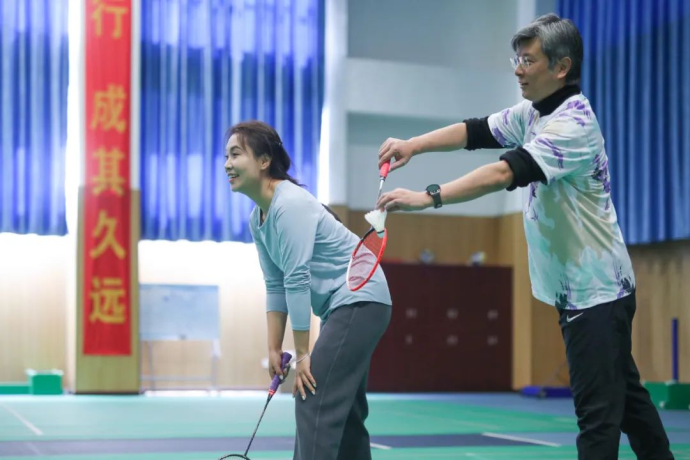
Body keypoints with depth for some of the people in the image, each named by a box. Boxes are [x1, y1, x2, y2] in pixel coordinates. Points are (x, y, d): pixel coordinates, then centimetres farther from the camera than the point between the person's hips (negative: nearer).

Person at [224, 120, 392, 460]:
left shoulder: (290, 205, -21)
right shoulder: (257, 219, 8)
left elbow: (298, 281, -23)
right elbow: (276, 286, 11)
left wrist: (302, 353, -21)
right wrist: (274, 348, 5)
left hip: (360, 300, -10)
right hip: (344, 306, 10)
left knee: (314, 404, -15)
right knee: (344, 408, 13)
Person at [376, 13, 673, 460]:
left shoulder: (573, 122, -21)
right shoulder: (533, 112, 7)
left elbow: (505, 173, -32)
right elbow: (475, 131, 8)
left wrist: (428, 197, -36)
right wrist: (413, 145, -7)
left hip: (595, 289, -9)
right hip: (574, 286, 9)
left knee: (598, 408, -7)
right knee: (625, 395, 18)